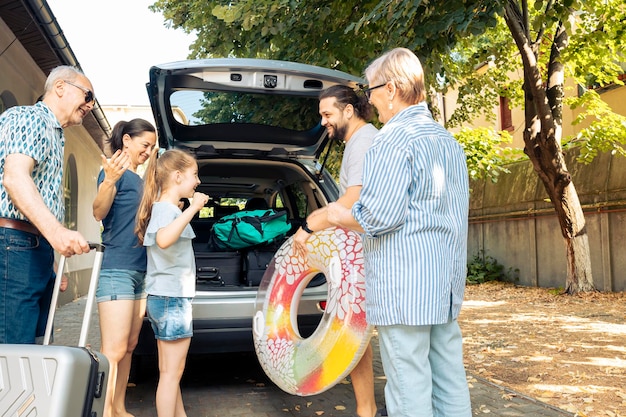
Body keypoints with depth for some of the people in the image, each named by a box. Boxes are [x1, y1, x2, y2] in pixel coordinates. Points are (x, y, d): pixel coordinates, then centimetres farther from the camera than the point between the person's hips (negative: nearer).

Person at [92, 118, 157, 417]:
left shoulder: (138, 180, 18)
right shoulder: (113, 170, -6)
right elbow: (98, 213, -20)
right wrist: (109, 180, -37)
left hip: (140, 270, 9)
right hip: (116, 269, -9)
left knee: (129, 346, 11)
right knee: (113, 351, -9)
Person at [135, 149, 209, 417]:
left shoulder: (164, 207, 14)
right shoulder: (165, 207, -15)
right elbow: (163, 240, -37)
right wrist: (193, 208, -32)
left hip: (166, 297, 10)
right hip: (171, 298, -10)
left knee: (170, 370, 18)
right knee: (172, 372, -2)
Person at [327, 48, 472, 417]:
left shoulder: (395, 139, -13)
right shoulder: (449, 141, 16)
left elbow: (379, 217, -19)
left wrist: (340, 217, 1)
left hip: (404, 289, -9)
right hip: (447, 286, 9)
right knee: (451, 385, 14)